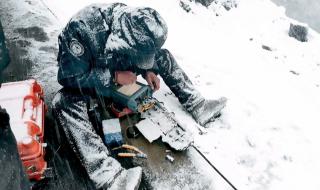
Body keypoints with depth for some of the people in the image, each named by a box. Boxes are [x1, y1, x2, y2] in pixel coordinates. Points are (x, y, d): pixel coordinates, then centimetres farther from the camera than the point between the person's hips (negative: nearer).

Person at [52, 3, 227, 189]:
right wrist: (113, 76, -35)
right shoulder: (82, 29, -37)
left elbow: (145, 54, 0)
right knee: (65, 102, -37)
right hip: (84, 74, -4)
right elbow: (70, 77, -32)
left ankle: (197, 105, -3)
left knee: (163, 55, -6)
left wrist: (148, 70, -18)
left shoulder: (133, 20, -20)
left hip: (115, 67, 5)